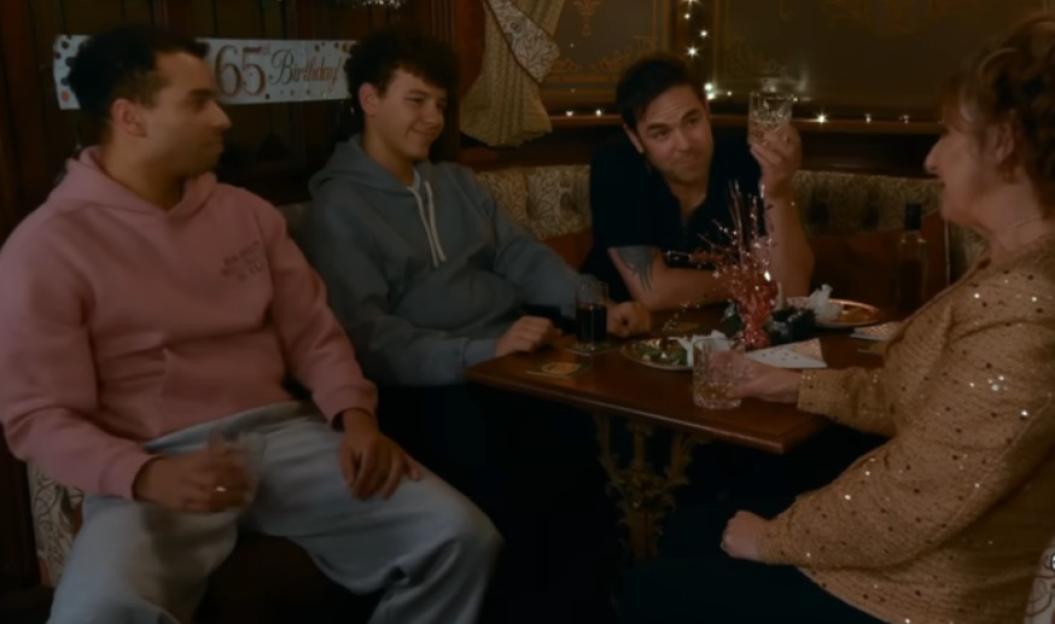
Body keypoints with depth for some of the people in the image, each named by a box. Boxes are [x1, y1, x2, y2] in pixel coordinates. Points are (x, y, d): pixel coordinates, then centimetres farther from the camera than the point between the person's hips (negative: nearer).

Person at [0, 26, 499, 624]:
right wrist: (148, 477, -23)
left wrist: (356, 416, -7)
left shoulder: (248, 212, 12)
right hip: (155, 465, -4)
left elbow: (313, 333, 14)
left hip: (280, 433, 4)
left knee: (460, 536, -14)